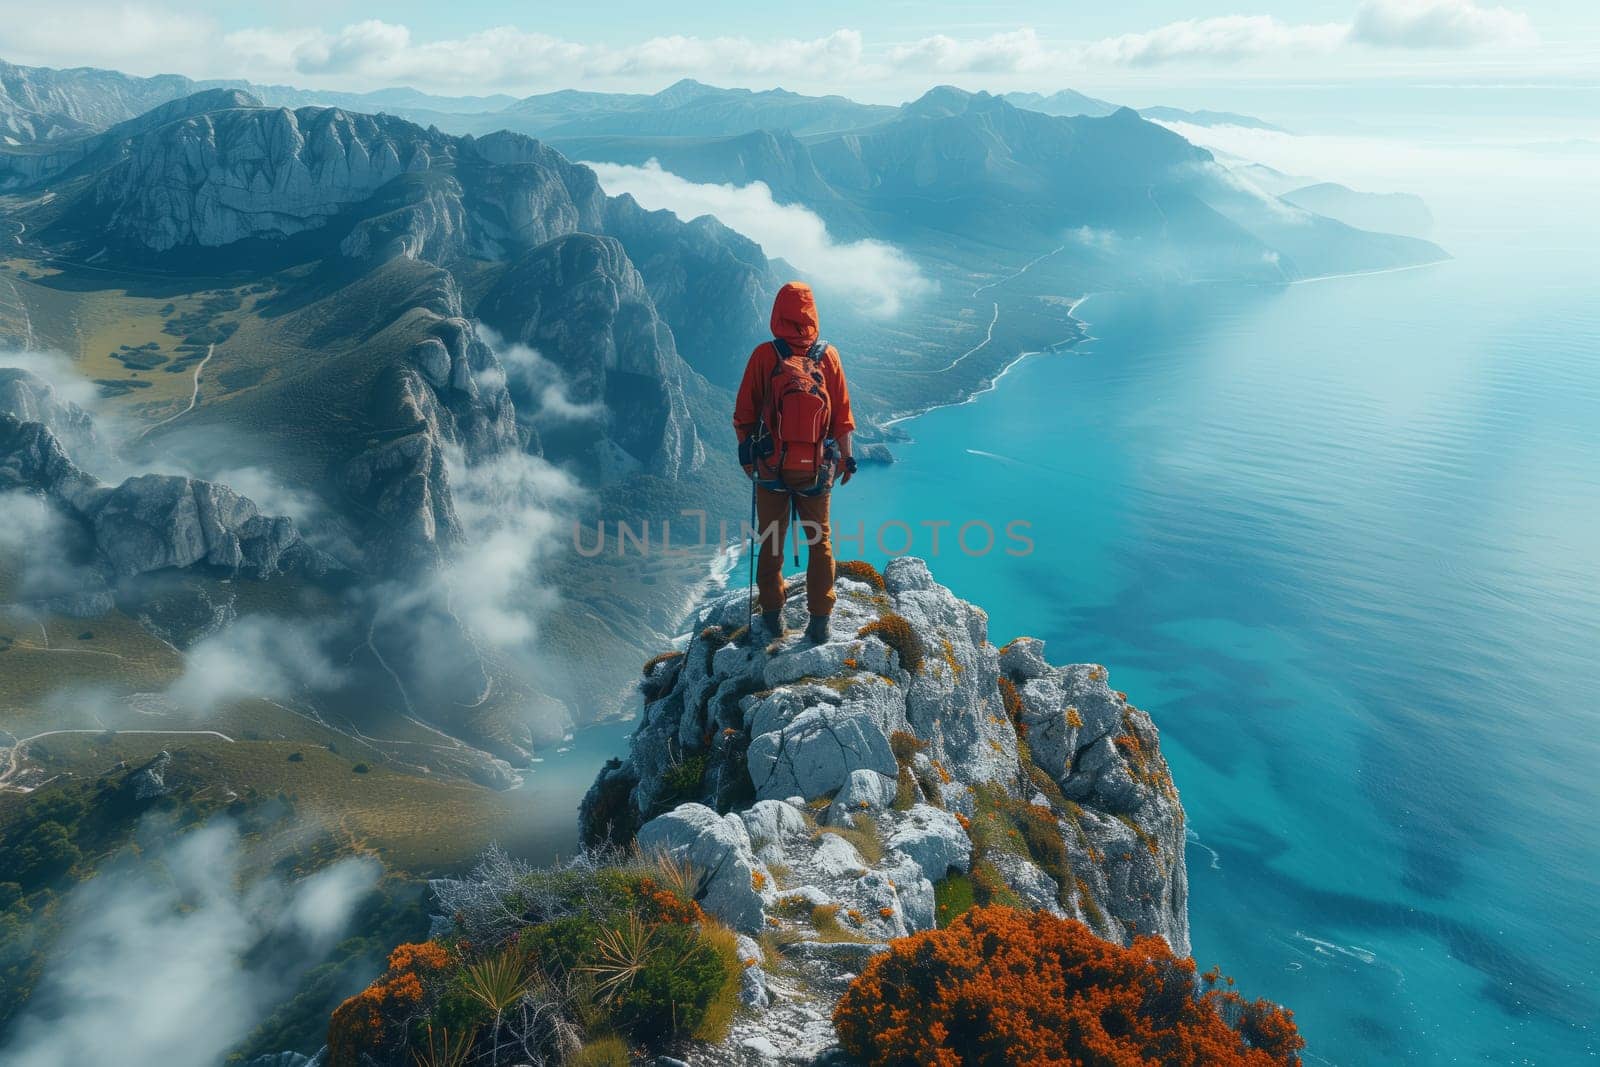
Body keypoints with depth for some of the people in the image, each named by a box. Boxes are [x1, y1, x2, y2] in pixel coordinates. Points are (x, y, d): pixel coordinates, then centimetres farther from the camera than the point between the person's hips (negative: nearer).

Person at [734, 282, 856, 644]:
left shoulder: (764, 355, -9)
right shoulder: (828, 355, -6)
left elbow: (744, 414, -4)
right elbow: (843, 414, -2)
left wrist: (747, 454, 11)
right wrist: (846, 457, 10)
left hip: (770, 467, -1)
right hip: (817, 469, 1)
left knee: (770, 541, 14)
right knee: (820, 542, 13)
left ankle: (772, 615, 22)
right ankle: (819, 620, 15)